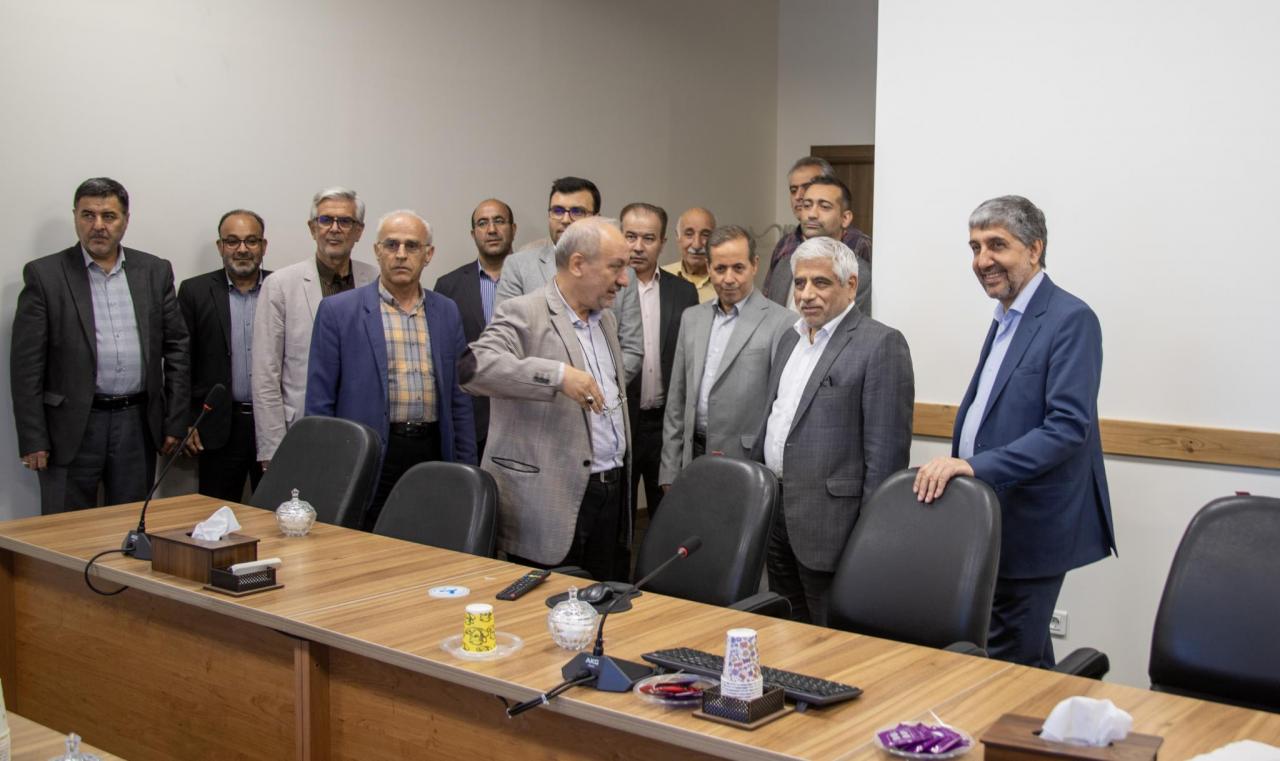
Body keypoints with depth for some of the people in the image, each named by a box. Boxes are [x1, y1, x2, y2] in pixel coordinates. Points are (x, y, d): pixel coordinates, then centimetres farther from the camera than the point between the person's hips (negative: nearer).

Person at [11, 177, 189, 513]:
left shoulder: (156, 272, 8)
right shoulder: (44, 275, 0)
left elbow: (177, 349, 9)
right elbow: (26, 365, -3)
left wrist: (175, 423, 4)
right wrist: (32, 440, -7)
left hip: (138, 425, 2)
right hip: (71, 430, -2)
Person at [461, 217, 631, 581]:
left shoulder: (606, 319, 16)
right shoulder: (522, 314, -9)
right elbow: (474, 366, -25)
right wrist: (558, 374, -34)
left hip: (611, 492, 7)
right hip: (552, 501, -7)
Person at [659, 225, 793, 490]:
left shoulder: (781, 323, -7)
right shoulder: (692, 318, 12)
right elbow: (677, 399, 13)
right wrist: (670, 472, 10)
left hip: (750, 464, -5)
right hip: (694, 460, 5)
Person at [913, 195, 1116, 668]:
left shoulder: (1070, 320, -14)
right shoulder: (1006, 319, 14)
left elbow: (1069, 427, -23)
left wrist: (975, 465, -28)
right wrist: (954, 468, 11)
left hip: (1031, 530, -9)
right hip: (994, 525, 9)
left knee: (1008, 665, -2)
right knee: (1026, 660, 17)